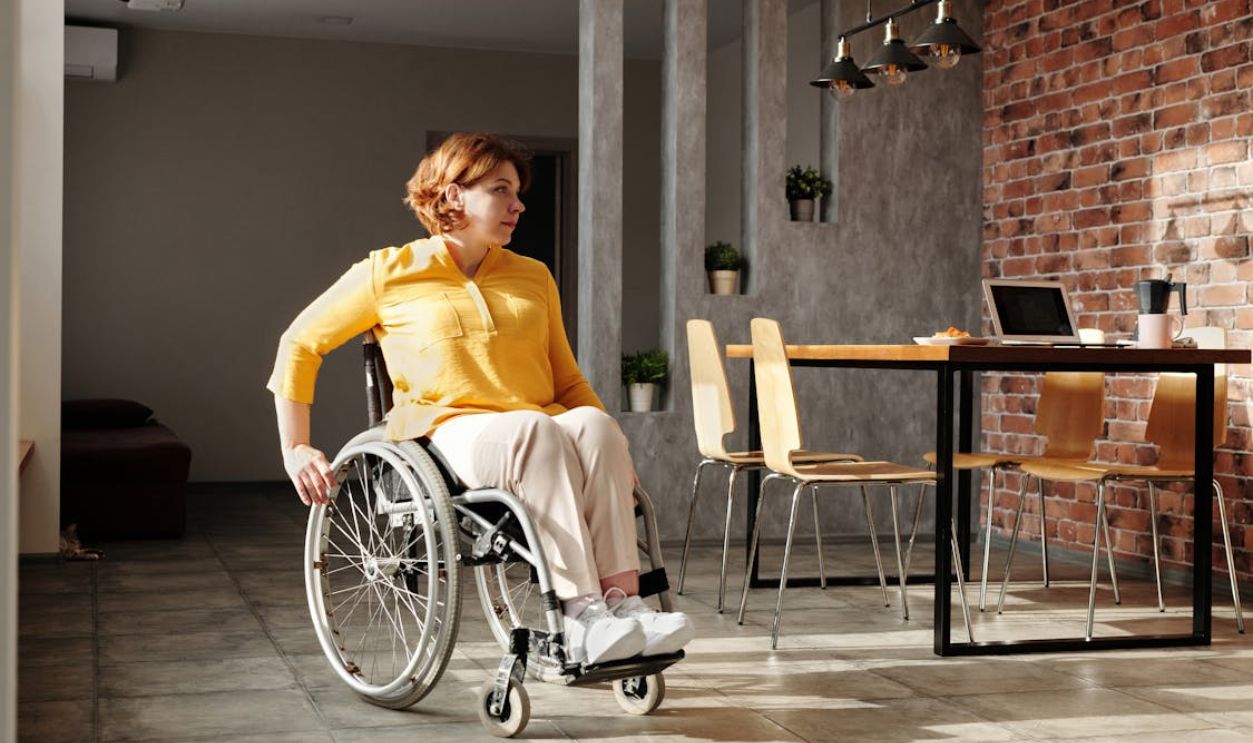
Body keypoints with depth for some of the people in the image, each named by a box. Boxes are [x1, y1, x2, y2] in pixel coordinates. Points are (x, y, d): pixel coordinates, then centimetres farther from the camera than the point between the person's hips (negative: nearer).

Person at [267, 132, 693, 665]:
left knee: (594, 424, -31)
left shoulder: (533, 277, 22)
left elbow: (566, 379, 24)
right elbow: (300, 345, 12)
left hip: (540, 433, 4)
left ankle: (622, 599, -40)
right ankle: (581, 617, -43)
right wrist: (295, 450, 5)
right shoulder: (391, 273, 9)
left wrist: (612, 452, 7)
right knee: (537, 430, -36)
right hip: (448, 436, -4)